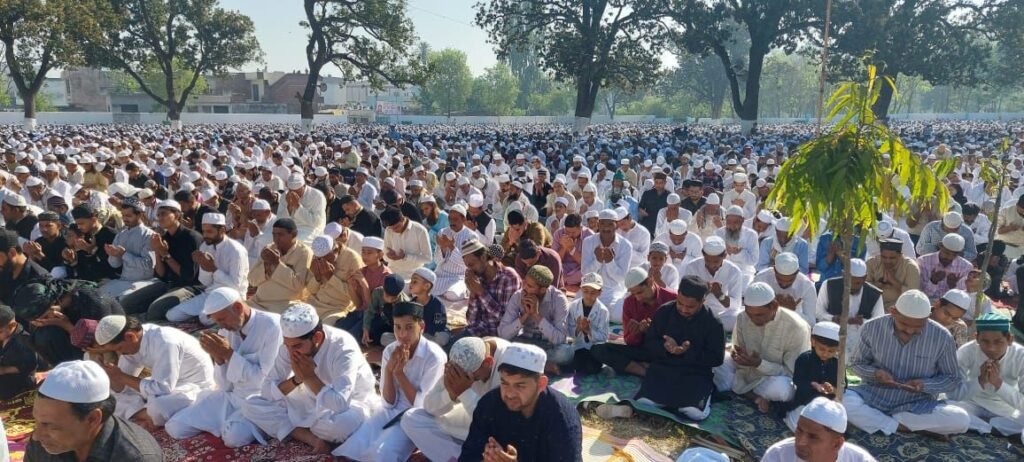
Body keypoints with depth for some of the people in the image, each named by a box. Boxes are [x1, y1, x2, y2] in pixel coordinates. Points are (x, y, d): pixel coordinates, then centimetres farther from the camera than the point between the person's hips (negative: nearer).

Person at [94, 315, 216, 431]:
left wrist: (122, 377, -24)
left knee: (157, 406, -37)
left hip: (195, 387, -8)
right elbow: (120, 389, 0)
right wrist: (112, 375, -22)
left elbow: (161, 390, -33)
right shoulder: (132, 343, -5)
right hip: (167, 385, 8)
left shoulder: (165, 343, -31)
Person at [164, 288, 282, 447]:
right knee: (175, 427, -5)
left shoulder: (271, 326, -17)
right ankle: (229, 421, 14)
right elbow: (225, 385, 5)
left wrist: (229, 354, -20)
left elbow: (267, 381, -19)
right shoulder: (226, 330, 2)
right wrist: (218, 357, -15)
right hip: (231, 396, 6)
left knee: (234, 436, -32)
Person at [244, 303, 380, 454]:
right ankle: (313, 439, -18)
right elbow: (267, 391, -10)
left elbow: (340, 404, -39)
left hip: (350, 405, -5)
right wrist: (296, 379, -27)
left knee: (343, 422, -41)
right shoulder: (290, 345, -13)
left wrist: (309, 377, -31)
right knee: (252, 405, -10)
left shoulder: (343, 347, -30)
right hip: (311, 403, 6)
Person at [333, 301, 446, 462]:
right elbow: (389, 402, -3)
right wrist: (389, 370, -19)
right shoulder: (390, 351, -3)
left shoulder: (434, 356, -19)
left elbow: (422, 405, -17)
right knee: (355, 446, -17)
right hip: (392, 410, 5)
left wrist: (399, 372, -21)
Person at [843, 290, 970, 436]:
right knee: (843, 400, -32)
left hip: (918, 405, 1)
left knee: (961, 420, -28)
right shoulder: (872, 328, -9)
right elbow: (856, 363, 5)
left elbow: (953, 380, 2)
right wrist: (874, 373, -18)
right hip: (875, 397, -1)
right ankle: (900, 427, -15)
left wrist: (924, 385, -18)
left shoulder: (942, 337, -10)